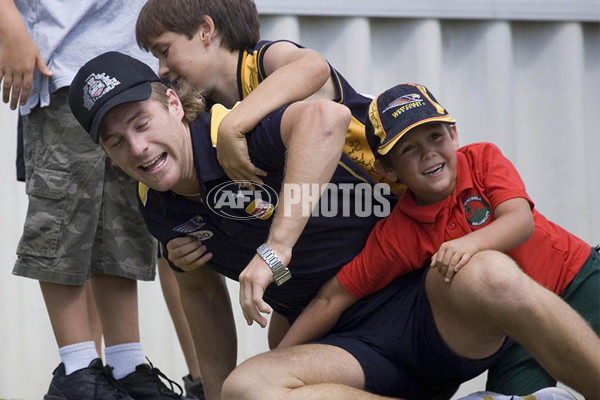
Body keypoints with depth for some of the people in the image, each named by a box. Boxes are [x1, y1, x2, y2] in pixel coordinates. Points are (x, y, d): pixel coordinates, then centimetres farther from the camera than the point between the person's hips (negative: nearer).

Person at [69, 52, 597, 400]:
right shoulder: (158, 210, 8)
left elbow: (325, 118, -37)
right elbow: (201, 289, 27)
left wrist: (276, 248, -40)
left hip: (420, 297, -6)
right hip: (353, 347, 7)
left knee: (488, 278, -41)